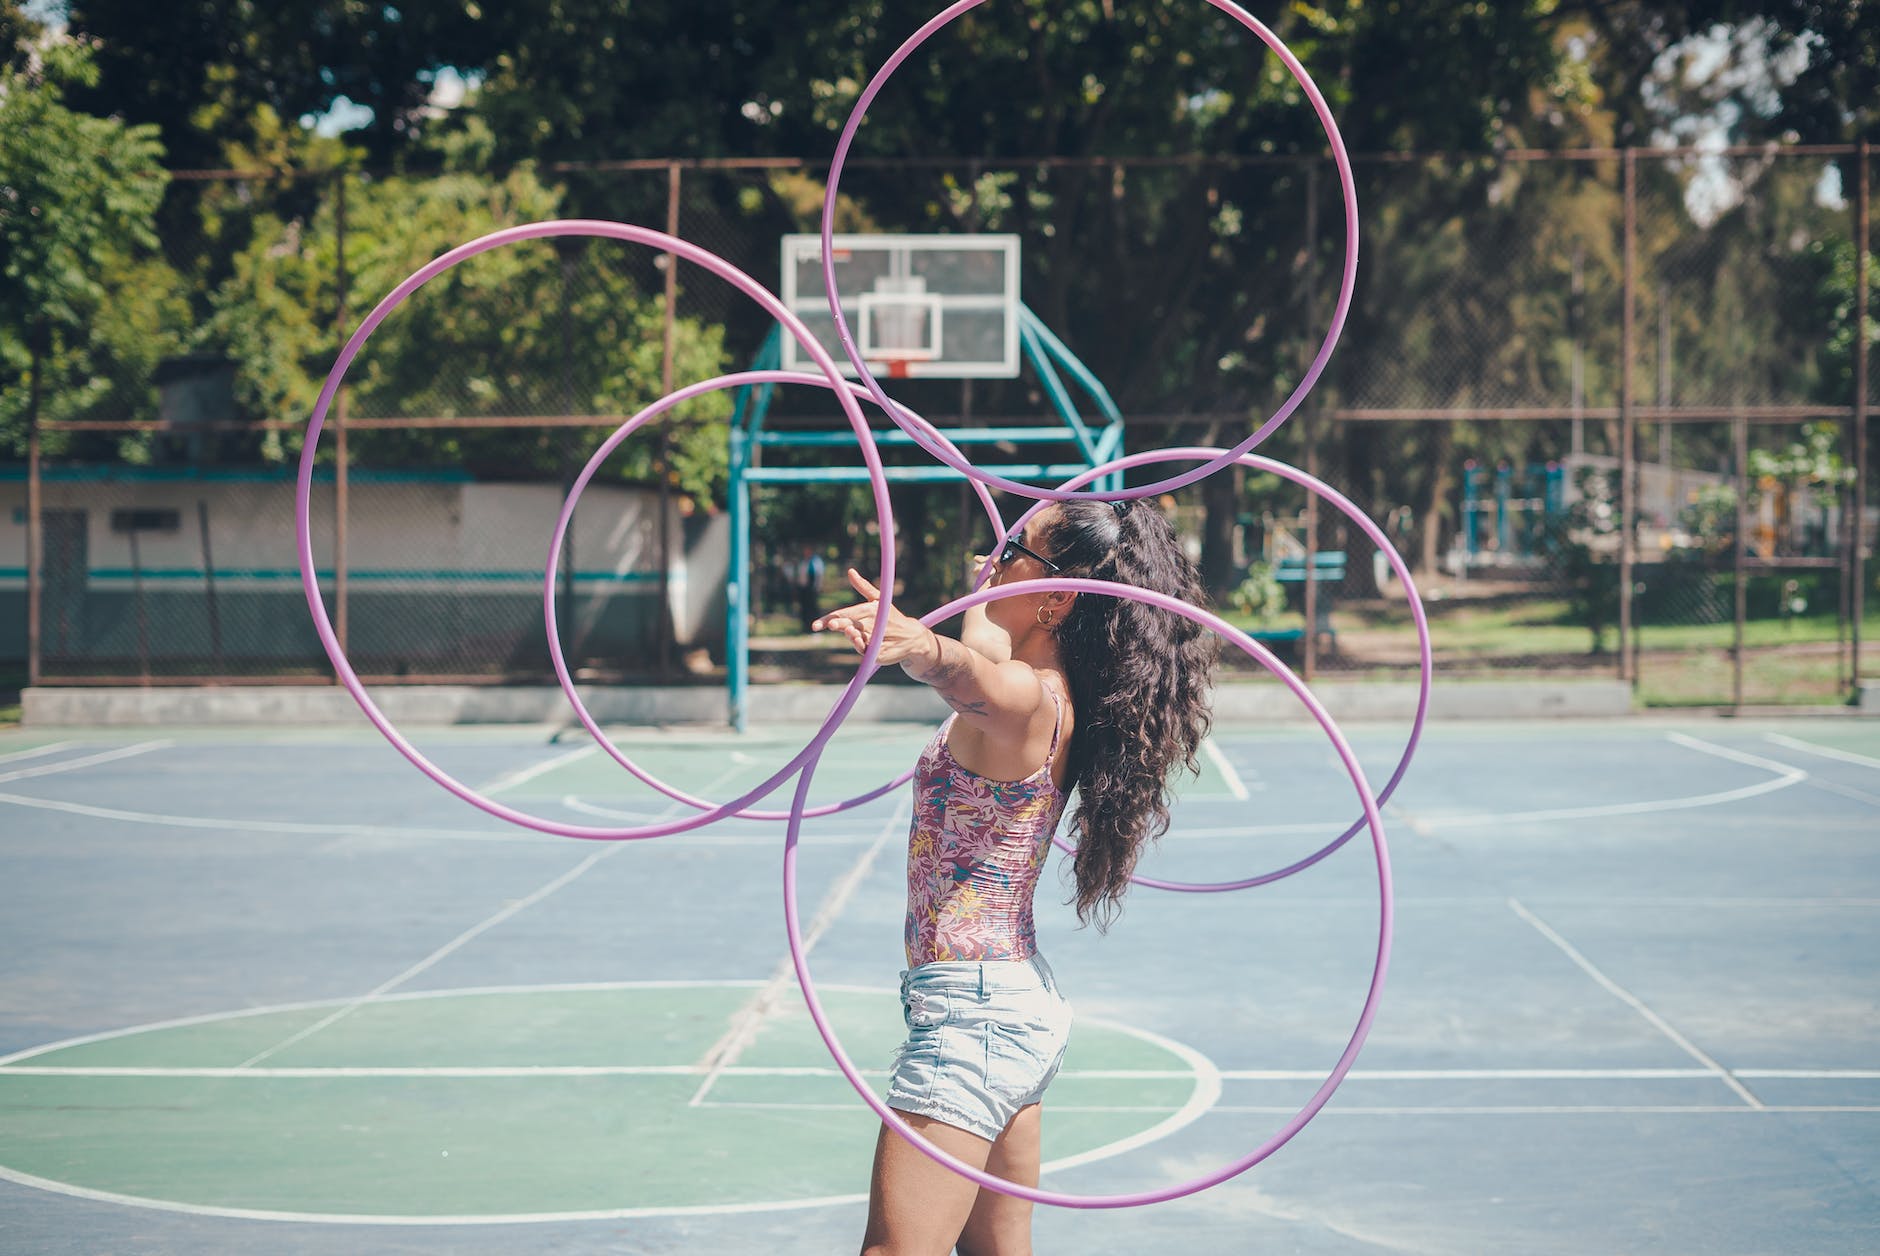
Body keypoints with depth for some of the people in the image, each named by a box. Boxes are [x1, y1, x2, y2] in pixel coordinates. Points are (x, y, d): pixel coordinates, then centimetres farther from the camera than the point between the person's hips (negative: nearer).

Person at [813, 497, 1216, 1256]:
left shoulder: (1027, 699, -18)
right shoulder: (1058, 700, 9)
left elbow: (971, 673, -42)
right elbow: (987, 649, 33)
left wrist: (915, 645, -62)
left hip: (973, 1009, -10)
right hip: (1024, 1000, 10)